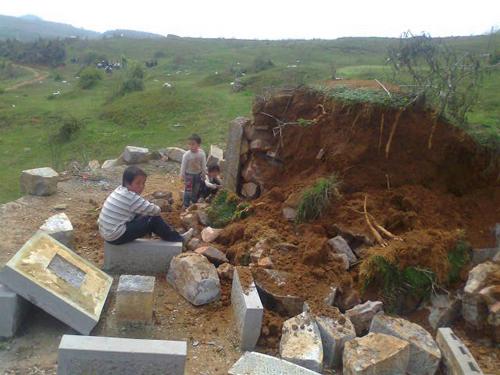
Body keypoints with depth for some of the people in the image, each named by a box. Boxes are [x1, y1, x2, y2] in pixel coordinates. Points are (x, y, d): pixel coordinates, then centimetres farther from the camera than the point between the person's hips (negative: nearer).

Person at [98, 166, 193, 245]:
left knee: (141, 215, 16)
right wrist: (157, 209, 8)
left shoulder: (120, 190, 6)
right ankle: (178, 239, 9)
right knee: (154, 220, -7)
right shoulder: (131, 197, -21)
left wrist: (149, 209, 4)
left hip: (107, 233, 9)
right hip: (117, 236, -9)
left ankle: (169, 236, 24)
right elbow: (155, 211, -13)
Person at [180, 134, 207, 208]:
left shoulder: (202, 153, -16)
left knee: (196, 190, 17)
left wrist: (204, 174, 4)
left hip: (198, 174, 3)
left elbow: (204, 164, -3)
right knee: (188, 190, 1)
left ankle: (194, 202, 36)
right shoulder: (186, 154, -22)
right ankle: (186, 205, 14)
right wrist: (182, 175, -7)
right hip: (189, 174, -3)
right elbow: (183, 165, -12)